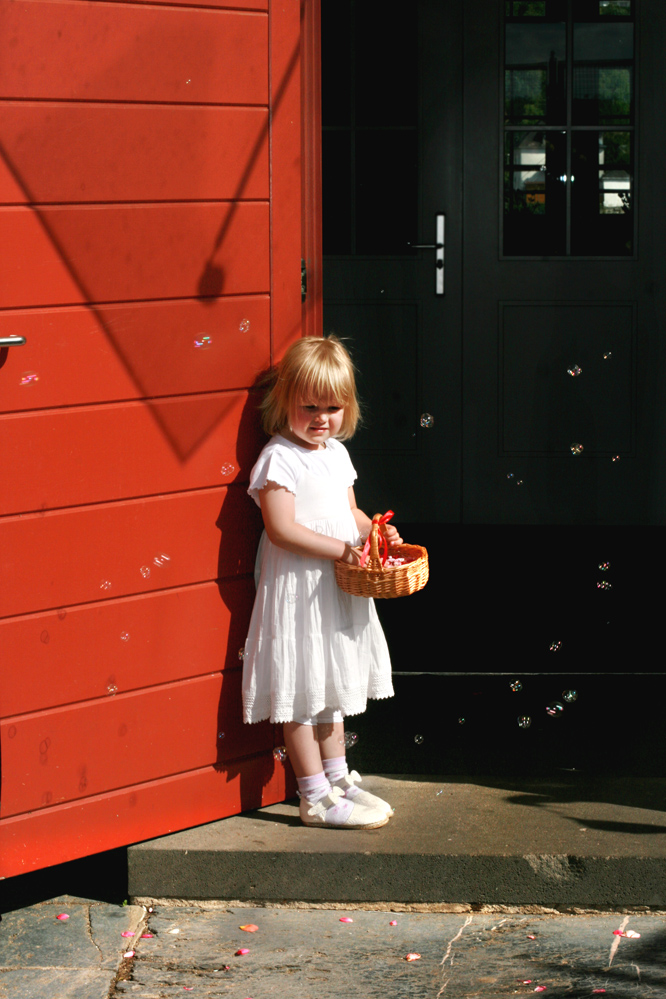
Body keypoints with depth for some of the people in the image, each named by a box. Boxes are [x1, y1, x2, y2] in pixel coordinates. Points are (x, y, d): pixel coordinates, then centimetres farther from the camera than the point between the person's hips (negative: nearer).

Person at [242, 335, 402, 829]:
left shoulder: (336, 453, 10)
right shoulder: (280, 458, -16)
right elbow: (281, 529, -23)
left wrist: (375, 532, 0)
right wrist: (342, 550, -25)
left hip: (338, 586, 9)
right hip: (297, 588, -9)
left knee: (334, 686, 18)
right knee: (302, 694, -2)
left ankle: (338, 780, 30)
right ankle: (316, 798, 4)